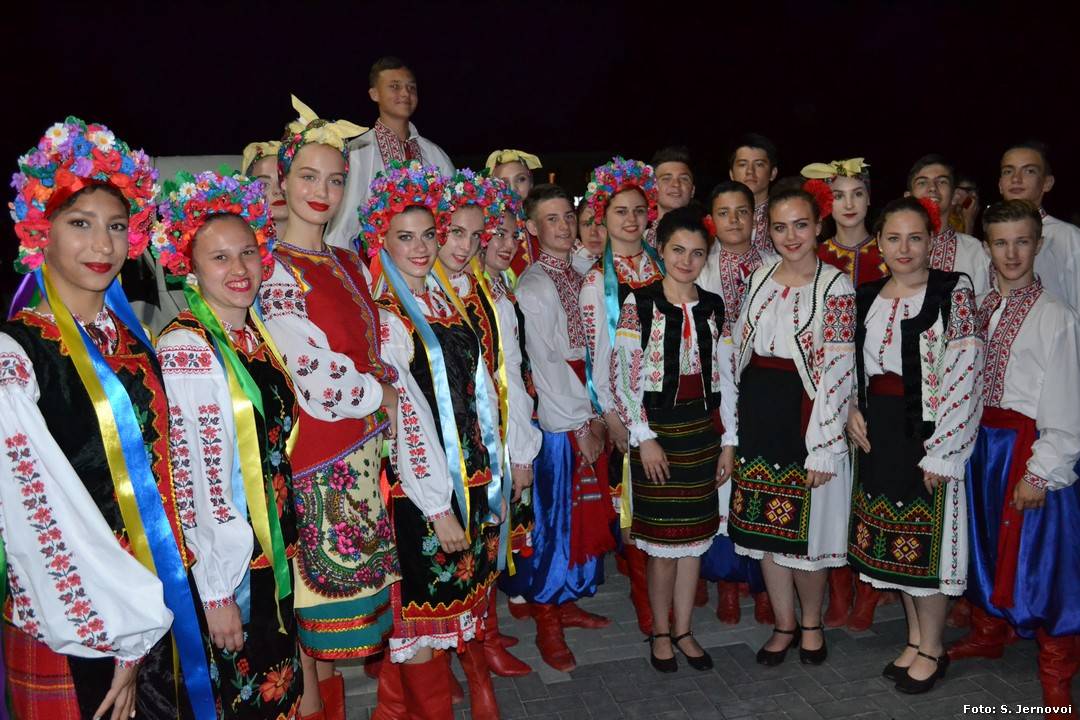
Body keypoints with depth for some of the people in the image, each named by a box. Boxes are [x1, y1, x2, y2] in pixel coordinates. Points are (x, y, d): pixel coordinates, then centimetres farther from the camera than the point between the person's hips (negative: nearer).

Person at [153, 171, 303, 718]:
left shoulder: (258, 334, 5)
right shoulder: (185, 349, -18)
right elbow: (192, 482, -20)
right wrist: (215, 592, -17)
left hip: (274, 551, 7)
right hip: (224, 567, -7)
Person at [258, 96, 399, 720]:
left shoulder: (350, 264, 10)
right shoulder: (272, 271, -14)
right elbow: (317, 386, -19)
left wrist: (373, 388, -2)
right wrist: (385, 393, -4)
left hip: (360, 458, 7)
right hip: (312, 469, -7)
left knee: (340, 600, 18)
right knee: (309, 603, 5)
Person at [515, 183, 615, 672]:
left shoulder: (579, 277, 12)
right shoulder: (532, 287, -10)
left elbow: (590, 352, 11)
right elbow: (546, 363, -14)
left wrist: (598, 414, 3)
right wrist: (582, 422, -12)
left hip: (590, 416, 7)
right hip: (558, 419, -7)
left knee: (589, 514, 14)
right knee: (556, 520, 0)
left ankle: (572, 599, 31)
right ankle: (547, 625, 14)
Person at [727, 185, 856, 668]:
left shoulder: (835, 286, -9)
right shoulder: (761, 276, 7)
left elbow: (837, 372, -12)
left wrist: (823, 446, -15)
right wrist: (735, 421, 9)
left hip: (804, 415, -5)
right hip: (757, 411, 5)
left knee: (805, 527, 5)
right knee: (765, 525, 12)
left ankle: (811, 622, 30)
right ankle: (784, 624, 30)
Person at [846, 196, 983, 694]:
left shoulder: (953, 292, -8)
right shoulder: (866, 296, 8)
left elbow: (964, 373, -15)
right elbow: (851, 364, 17)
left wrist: (939, 450, -19)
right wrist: (851, 411, -1)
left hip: (927, 433, -5)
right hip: (878, 433, 6)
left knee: (926, 539, 3)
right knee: (894, 539, 13)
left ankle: (932, 649, 22)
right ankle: (915, 638, 31)